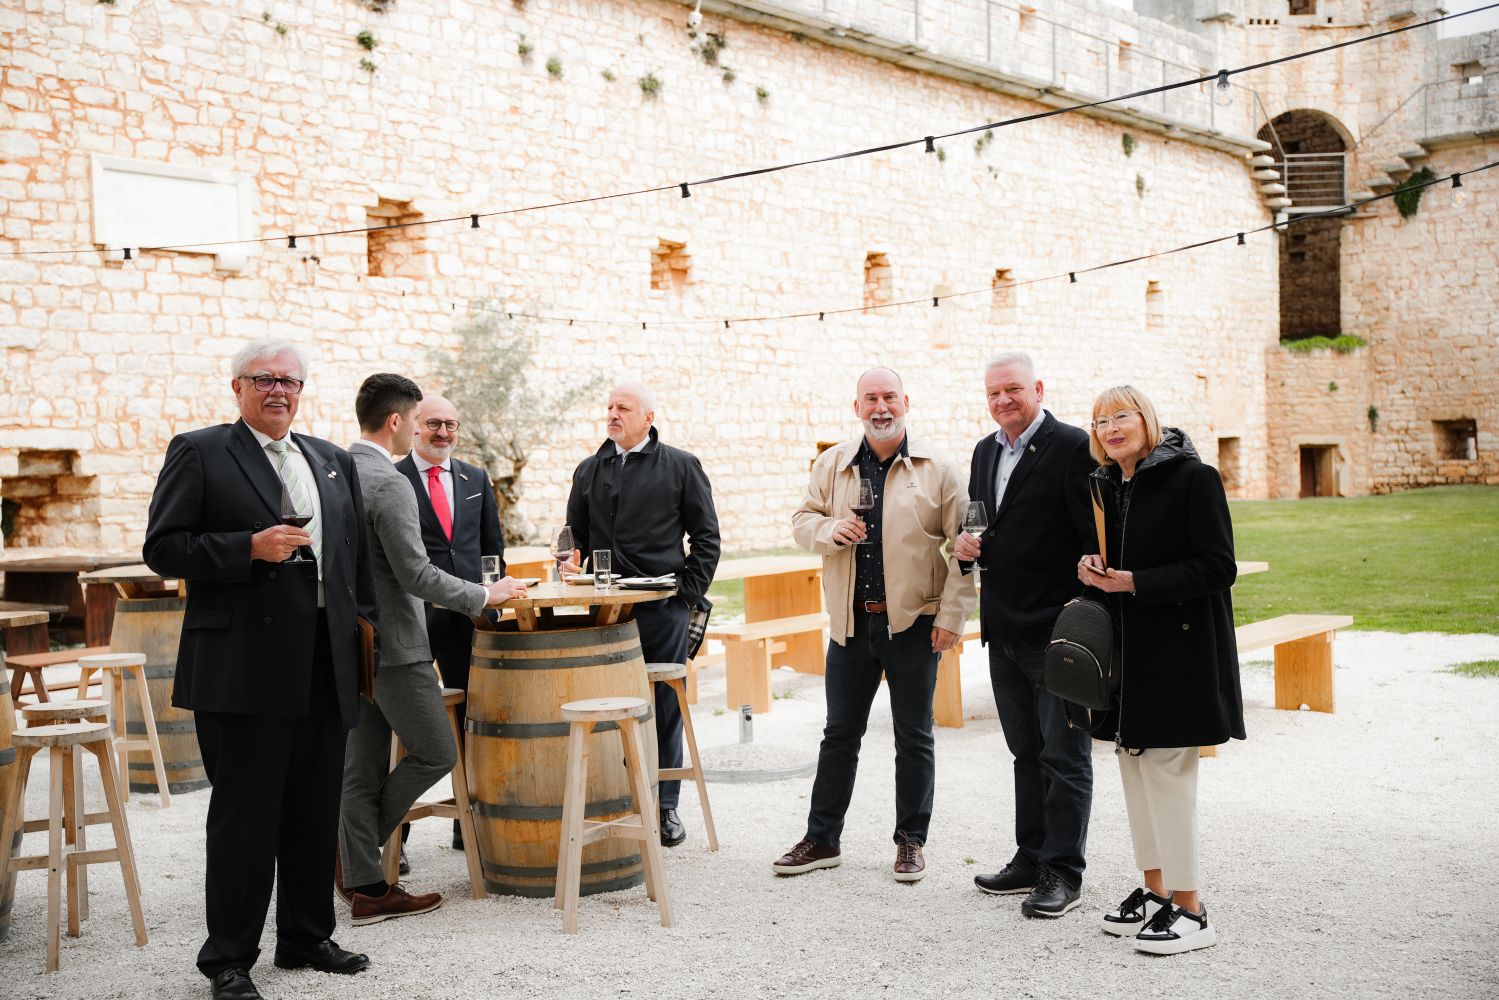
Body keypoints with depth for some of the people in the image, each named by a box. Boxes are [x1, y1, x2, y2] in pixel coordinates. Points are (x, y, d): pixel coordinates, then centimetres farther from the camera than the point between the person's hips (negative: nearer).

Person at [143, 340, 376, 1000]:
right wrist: (250, 547, -17)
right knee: (244, 814, -1)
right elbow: (162, 548, -7)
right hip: (245, 666, -6)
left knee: (317, 810, 12)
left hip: (325, 664, 6)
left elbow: (356, 552, 21)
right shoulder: (199, 453, -1)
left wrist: (363, 616, 13)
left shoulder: (332, 462, 17)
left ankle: (307, 938, 26)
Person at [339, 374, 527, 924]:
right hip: (393, 646, -9)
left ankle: (364, 885, 14)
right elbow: (415, 574, -20)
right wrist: (484, 595, -10)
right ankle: (354, 848, 7)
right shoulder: (389, 483, -17)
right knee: (435, 753, 4)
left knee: (362, 766, 10)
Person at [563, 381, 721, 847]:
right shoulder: (590, 471, 15)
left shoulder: (681, 467, 5)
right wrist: (570, 561, -1)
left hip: (663, 610, -3)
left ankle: (664, 807, 12)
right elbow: (575, 532, 20)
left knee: (665, 709, 3)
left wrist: (689, 592, -4)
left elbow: (705, 535, 4)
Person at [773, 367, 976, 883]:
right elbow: (803, 520, 13)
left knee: (914, 736, 7)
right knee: (839, 733, 11)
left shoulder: (938, 468, -3)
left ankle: (911, 841, 19)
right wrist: (829, 530, -11)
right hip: (851, 622, 3)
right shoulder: (832, 464, 6)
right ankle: (822, 839, 20)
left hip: (913, 622, -3)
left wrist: (951, 616, -9)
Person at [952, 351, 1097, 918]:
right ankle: (1031, 860, 25)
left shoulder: (1073, 447, -10)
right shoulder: (985, 452, 14)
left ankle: (1063, 874, 6)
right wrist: (965, 546, 1)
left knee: (1064, 757, 0)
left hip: (1057, 630, -8)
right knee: (1026, 752, 16)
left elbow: (1096, 538, -14)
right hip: (1004, 632, 8)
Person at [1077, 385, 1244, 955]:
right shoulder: (1106, 487, 11)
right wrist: (1093, 570, -2)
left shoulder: (1193, 478, -11)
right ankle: (1155, 889, 24)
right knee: (1135, 764, 11)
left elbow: (1218, 567, -16)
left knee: (1167, 769, -7)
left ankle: (1189, 909, 3)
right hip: (1126, 648, 8)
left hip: (1179, 649, -7)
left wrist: (1134, 583, -19)